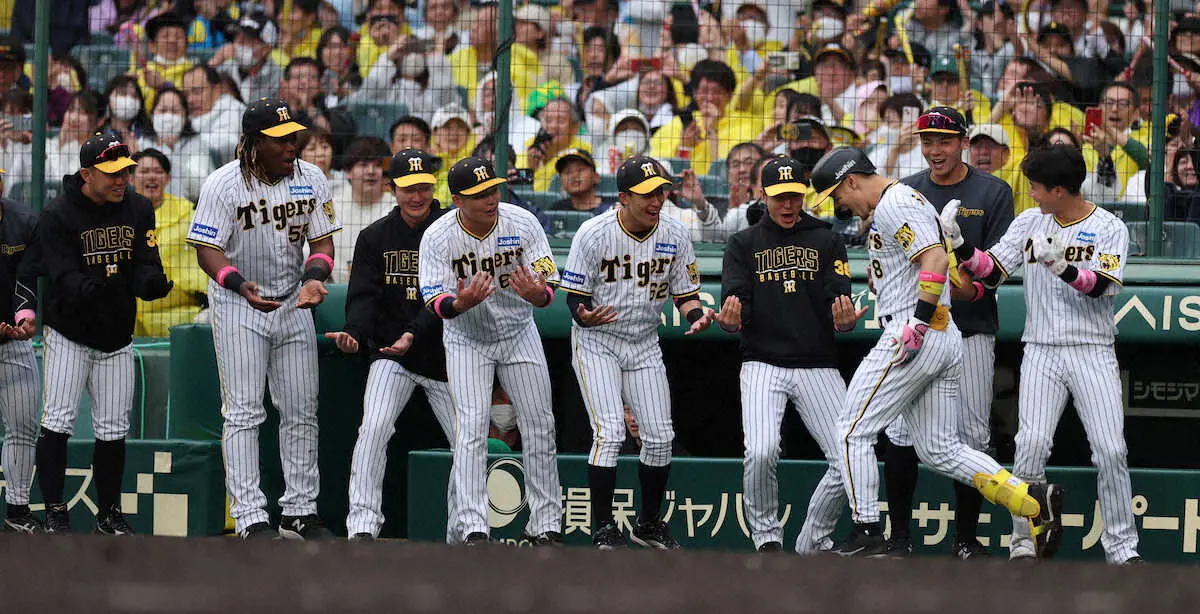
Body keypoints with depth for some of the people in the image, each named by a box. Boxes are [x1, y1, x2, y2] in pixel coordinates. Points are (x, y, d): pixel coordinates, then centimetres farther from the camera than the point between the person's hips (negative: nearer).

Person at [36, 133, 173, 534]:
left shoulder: (139, 210, -1)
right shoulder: (57, 217, -15)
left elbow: (146, 266, -6)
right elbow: (64, 280, -24)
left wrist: (152, 283, -30)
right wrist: (96, 287, -45)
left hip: (117, 339, 4)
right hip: (69, 335, -4)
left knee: (114, 430, 6)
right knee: (58, 421, -11)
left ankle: (109, 515, 18)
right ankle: (54, 513, -5)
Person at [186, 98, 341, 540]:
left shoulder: (310, 179, -2)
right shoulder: (223, 185, -15)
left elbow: (322, 241, 4)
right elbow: (207, 251, -16)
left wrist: (314, 279, -18)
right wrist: (242, 286, -34)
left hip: (294, 304, 5)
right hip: (237, 306, -5)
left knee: (301, 412, 7)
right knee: (243, 413, -8)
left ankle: (299, 512, 16)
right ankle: (251, 517, -9)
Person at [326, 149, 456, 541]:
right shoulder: (375, 237, 2)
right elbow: (364, 296, -5)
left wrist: (414, 334, -30)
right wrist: (354, 333, -26)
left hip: (444, 359, 0)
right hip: (390, 355, 0)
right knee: (374, 428, -21)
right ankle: (363, 524, -21)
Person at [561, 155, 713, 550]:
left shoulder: (675, 235, -5)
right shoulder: (594, 234, -17)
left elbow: (686, 295, 3)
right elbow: (575, 298, -12)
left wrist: (697, 316, -20)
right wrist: (585, 316, -36)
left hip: (645, 343, 4)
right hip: (597, 341, -4)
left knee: (660, 436, 2)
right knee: (610, 432, -17)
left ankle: (649, 523, 21)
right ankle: (604, 529, -8)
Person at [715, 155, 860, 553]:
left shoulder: (827, 242, 10)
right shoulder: (744, 244, 10)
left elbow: (839, 303, 1)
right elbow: (736, 305, 0)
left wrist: (845, 319, -23)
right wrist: (730, 318, -25)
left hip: (819, 366, 1)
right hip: (763, 363, -1)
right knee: (760, 452, -24)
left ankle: (814, 540, 10)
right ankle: (767, 539, -3)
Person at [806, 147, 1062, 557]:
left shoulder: (894, 204, -9)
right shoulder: (900, 203, 23)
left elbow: (936, 260, -22)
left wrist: (918, 323, -24)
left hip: (914, 338, -10)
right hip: (946, 340, 10)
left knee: (855, 432, -3)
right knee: (939, 450, 9)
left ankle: (867, 536, -4)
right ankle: (1035, 500, -2)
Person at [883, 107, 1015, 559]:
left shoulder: (993, 193, 3)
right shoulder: (902, 194, 10)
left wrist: (973, 288, -21)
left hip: (971, 329, -1)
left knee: (972, 436, -1)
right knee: (901, 435, -6)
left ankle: (966, 538, 8)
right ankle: (899, 538, 2)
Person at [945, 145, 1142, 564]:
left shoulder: (1109, 229, -1)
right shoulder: (1029, 223, 10)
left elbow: (1099, 286, -15)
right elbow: (990, 273, 6)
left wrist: (1061, 266, -31)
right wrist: (959, 242, -8)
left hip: (1092, 352, -2)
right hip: (1041, 352, 2)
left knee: (1110, 450, -10)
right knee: (1031, 444, -14)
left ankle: (1121, 546, 0)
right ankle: (1025, 539, -4)